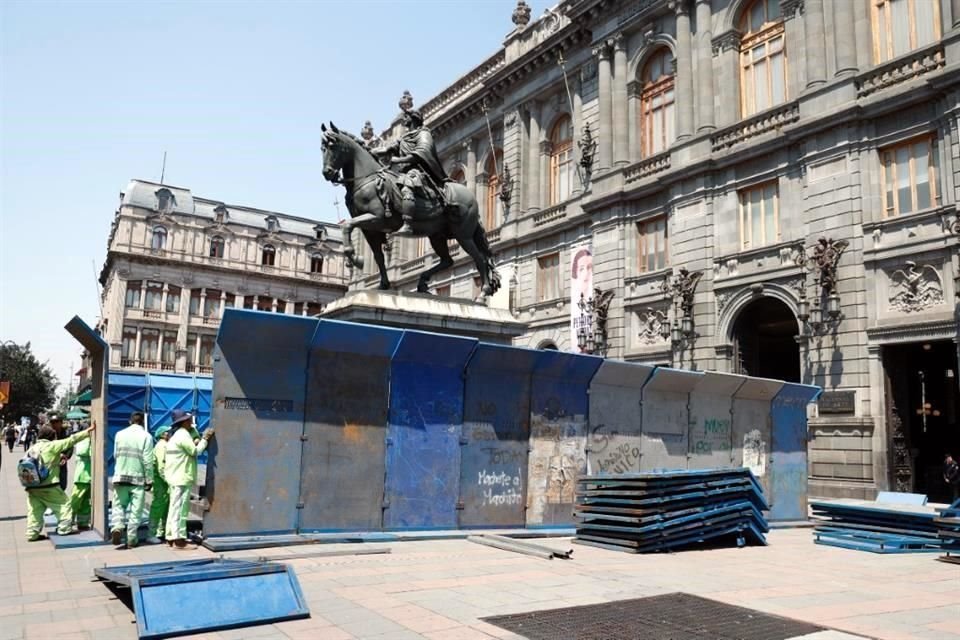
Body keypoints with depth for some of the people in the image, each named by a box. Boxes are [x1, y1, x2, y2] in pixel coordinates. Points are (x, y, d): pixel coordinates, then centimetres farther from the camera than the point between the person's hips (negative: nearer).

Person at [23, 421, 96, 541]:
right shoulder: (52, 445, -6)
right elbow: (71, 440, -9)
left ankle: (32, 533, 14)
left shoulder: (32, 448, 13)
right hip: (49, 486, -6)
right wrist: (88, 431, -8)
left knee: (35, 509, 12)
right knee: (63, 504, 7)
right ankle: (65, 528, 8)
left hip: (32, 486, 6)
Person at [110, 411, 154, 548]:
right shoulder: (146, 436, -7)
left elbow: (115, 455, 12)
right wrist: (149, 480, -1)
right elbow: (148, 461, -9)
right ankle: (131, 539, 8)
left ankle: (117, 528, -11)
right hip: (138, 478, -2)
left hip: (120, 476, 2)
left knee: (119, 505, 13)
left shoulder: (120, 434, 4)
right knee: (135, 510, 6)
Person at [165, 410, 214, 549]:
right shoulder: (183, 434, -14)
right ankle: (179, 540, -6)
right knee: (180, 509, -8)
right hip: (182, 478, -10)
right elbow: (195, 451, -13)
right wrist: (205, 439, -6)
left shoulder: (176, 435, 18)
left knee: (174, 508, 14)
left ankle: (171, 537, 19)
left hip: (174, 478, 10)